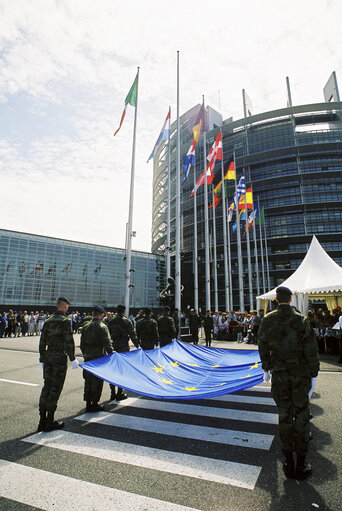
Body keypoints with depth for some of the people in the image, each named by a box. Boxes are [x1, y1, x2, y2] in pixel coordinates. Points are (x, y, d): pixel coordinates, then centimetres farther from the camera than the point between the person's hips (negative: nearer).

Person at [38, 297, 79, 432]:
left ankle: (42, 420, 19)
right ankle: (50, 421, 9)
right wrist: (72, 359, -8)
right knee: (56, 387, 2)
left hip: (48, 356, 7)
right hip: (60, 356, -7)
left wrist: (42, 359, 21)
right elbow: (68, 341, -15)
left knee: (47, 386, 13)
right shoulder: (65, 321, -12)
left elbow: (42, 342, 13)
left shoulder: (48, 321, 9)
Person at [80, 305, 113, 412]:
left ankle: (88, 404, 21)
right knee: (97, 381, 6)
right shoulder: (103, 327, -12)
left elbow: (82, 344, 13)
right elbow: (107, 344, -15)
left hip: (87, 358, 6)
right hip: (99, 358, -6)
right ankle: (95, 404, 12)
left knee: (88, 381, 14)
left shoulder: (86, 327, 7)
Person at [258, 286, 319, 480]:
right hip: (301, 373, -1)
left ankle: (289, 462, 23)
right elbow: (311, 349, -8)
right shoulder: (301, 320, -10)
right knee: (301, 414, 10)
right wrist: (314, 375, 2)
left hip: (279, 373, 2)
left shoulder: (268, 320, -4)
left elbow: (263, 347, 3)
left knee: (284, 415, 12)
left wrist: (266, 369, 15)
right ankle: (301, 464, 21)